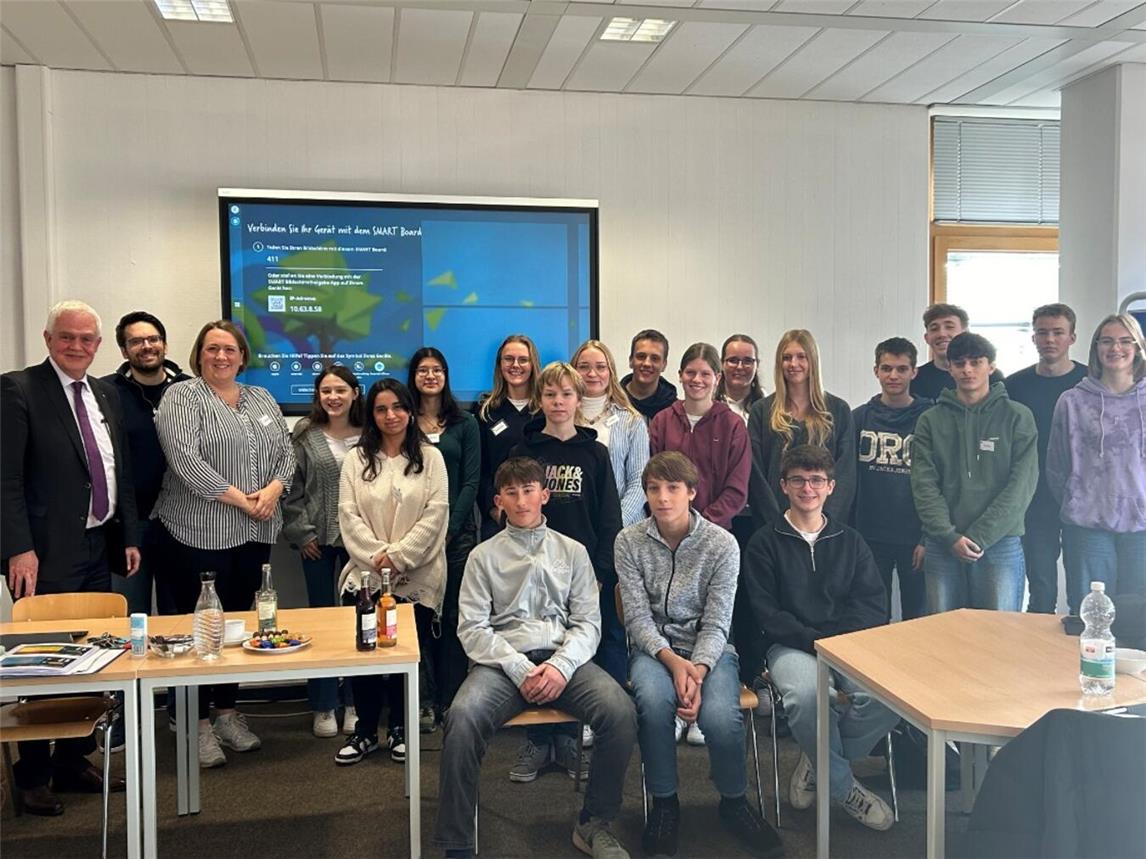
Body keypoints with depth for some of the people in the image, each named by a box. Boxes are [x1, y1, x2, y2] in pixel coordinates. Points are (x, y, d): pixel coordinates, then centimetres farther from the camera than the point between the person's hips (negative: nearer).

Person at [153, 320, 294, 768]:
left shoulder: (262, 399, 14)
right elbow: (185, 460, -16)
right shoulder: (181, 397, -4)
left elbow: (286, 452, 11)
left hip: (255, 533, 5)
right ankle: (199, 723, 13)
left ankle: (228, 712, 25)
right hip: (198, 534, -5)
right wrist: (241, 500, -16)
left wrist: (273, 489, -9)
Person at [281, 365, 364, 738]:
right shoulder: (304, 434, 0)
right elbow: (291, 487, 1)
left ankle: (354, 702, 20)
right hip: (318, 539, 0)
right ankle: (323, 706, 18)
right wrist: (301, 532, -5)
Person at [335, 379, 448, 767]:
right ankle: (365, 730, 13)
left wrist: (397, 556, -11)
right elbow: (349, 515, 1)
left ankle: (400, 729, 21)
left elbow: (435, 514, -4)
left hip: (416, 576, -1)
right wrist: (376, 555, -12)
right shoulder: (356, 459, 8)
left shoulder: (430, 457, 4)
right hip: (366, 572, 1)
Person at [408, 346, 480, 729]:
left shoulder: (465, 424, 8)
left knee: (453, 617, 2)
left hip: (457, 532, 0)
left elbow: (471, 482, 2)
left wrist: (450, 529, -8)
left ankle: (450, 701, 8)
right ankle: (424, 700, 9)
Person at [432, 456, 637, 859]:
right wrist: (521, 670, -13)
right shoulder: (484, 556, 11)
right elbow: (472, 629, 2)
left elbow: (589, 622, 8)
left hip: (564, 658, 1)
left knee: (620, 711, -27)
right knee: (462, 718, -33)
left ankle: (594, 823, -4)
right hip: (504, 662, -1)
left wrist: (561, 666, -12)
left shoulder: (573, 551, 15)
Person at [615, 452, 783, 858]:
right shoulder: (629, 541, -3)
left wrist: (698, 671, -25)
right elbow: (638, 618, -6)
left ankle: (734, 802, 3)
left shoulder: (722, 544, -5)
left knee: (720, 716, -29)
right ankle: (664, 803, -8)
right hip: (653, 646, 0)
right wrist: (674, 661, -22)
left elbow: (716, 623, -8)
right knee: (654, 701, -33)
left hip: (708, 648, 0)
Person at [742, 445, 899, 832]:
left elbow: (873, 606, 6)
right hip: (790, 645, -2)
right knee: (805, 694, -36)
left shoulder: (851, 542, 17)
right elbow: (767, 615, -1)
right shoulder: (765, 544, 8)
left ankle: (816, 761, -2)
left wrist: (835, 640, -12)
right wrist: (815, 641, -15)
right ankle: (844, 787, -8)